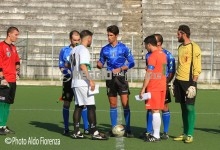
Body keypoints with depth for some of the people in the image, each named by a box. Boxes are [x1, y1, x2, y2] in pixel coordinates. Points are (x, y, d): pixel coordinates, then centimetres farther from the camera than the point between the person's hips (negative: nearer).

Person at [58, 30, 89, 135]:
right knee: (66, 103, 3)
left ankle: (86, 128, 4)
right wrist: (65, 67, -12)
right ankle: (66, 128, 13)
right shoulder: (64, 50, 6)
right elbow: (61, 66, 9)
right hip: (69, 80, 0)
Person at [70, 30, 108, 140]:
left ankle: (76, 132, 10)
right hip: (83, 82, -9)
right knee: (91, 106, -7)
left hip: (75, 82, 9)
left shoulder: (74, 50, 16)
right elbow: (82, 66, -22)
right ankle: (94, 132, -8)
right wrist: (90, 80, -24)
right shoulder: (84, 50, -11)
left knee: (78, 106, 11)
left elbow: (69, 65, 21)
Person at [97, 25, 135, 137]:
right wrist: (99, 65, -9)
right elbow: (101, 63, 15)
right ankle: (114, 128, 13)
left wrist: (120, 69, -13)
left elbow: (131, 63, 0)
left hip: (121, 77, -3)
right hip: (110, 78, 3)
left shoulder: (124, 48, -2)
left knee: (125, 104, -8)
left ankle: (127, 129, -3)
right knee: (113, 104, 7)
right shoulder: (105, 49, 8)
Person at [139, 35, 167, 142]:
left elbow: (149, 74, -16)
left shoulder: (153, 56, -14)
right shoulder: (163, 54, 12)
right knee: (157, 111, 13)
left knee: (155, 111, -5)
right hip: (162, 86, 8)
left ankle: (156, 136, -3)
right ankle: (156, 133, 17)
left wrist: (143, 89, -14)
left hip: (153, 87, -8)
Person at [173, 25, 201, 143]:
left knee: (189, 107, -5)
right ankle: (185, 133, 13)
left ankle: (190, 135, -1)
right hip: (179, 81, 7)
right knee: (183, 107, 9)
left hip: (189, 81, -7)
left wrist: (193, 83, -18)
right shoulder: (180, 47, 15)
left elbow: (197, 67, -12)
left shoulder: (194, 47, -8)